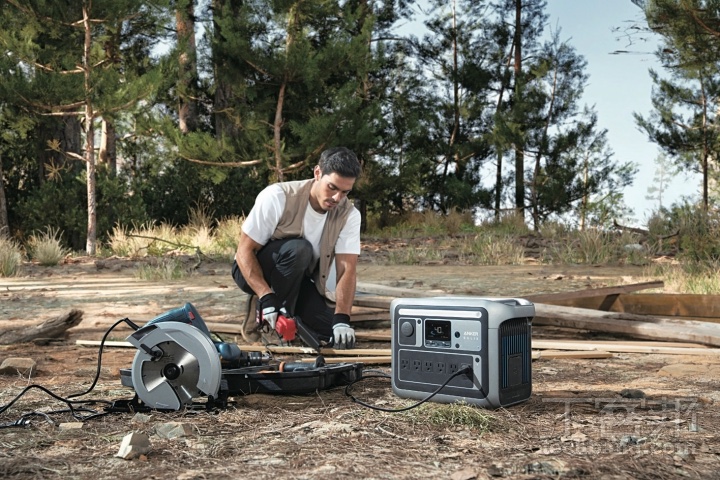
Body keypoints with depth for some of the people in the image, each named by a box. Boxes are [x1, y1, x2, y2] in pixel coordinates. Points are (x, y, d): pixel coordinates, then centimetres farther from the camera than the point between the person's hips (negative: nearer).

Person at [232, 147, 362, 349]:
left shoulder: (349, 215, -16)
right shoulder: (278, 197, -27)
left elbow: (347, 269, -22)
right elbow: (244, 250, -24)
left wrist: (341, 319, -37)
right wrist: (267, 297, -36)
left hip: (297, 281, 4)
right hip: (254, 272, -4)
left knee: (334, 329, -17)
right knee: (298, 248, -34)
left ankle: (285, 314, 8)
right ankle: (268, 316, -18)